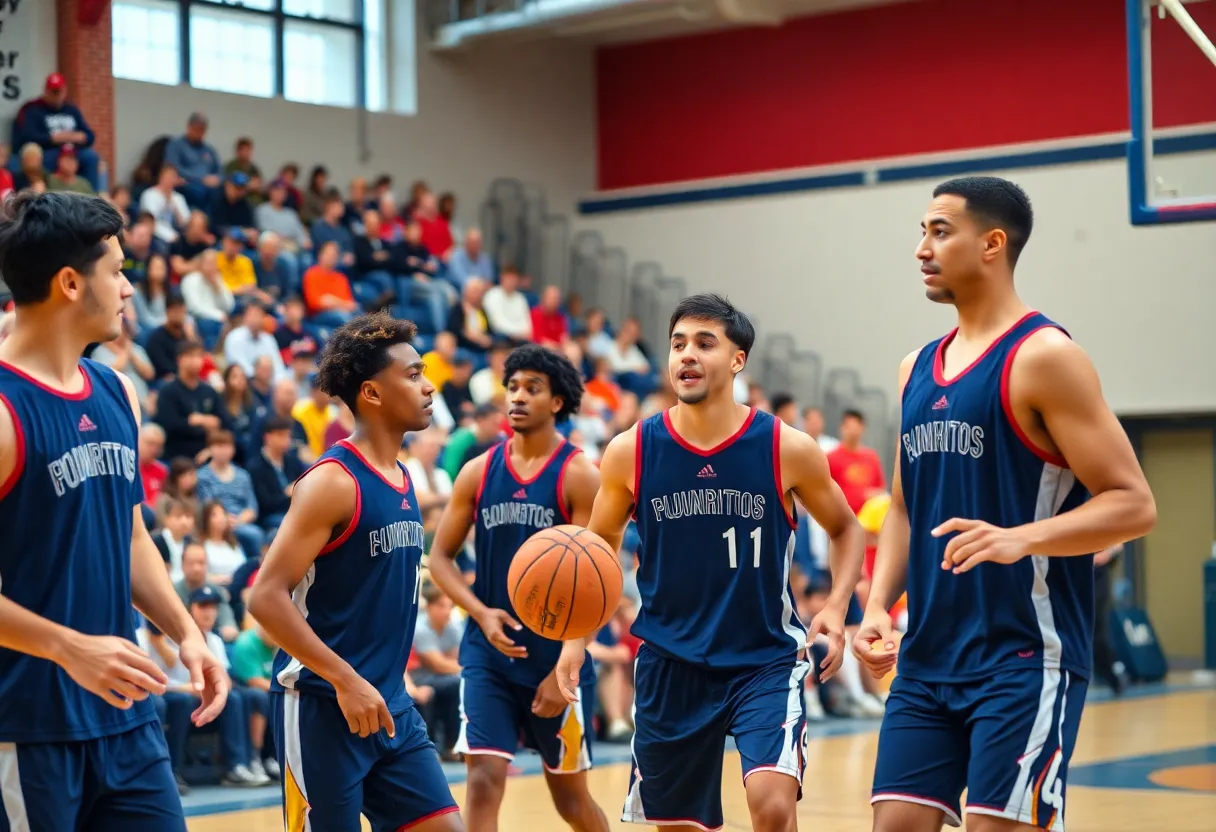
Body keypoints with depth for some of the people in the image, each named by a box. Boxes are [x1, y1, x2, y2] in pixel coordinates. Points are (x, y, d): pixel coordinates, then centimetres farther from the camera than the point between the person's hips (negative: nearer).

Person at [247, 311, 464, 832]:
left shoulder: (402, 480, 11)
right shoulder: (333, 480, -14)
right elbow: (267, 596, -20)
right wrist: (345, 680, -23)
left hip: (389, 705, 8)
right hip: (322, 706, -8)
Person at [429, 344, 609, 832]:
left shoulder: (578, 475, -7)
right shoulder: (478, 472, 3)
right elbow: (440, 558, 7)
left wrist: (565, 668, -14)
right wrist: (482, 613, -11)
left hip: (558, 657, -2)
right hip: (488, 653, 2)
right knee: (483, 782, -11)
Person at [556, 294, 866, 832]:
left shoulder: (788, 449, -9)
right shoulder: (630, 452, -5)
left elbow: (845, 530, 7)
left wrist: (836, 607, -9)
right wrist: (575, 636, -5)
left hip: (766, 660, -2)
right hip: (669, 663, 2)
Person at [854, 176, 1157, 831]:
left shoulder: (1044, 357, -10)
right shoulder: (917, 370, 13)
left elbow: (1133, 505, -14)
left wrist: (1021, 538, -29)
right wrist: (878, 606, 5)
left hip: (1024, 659, -7)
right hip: (926, 660, 7)